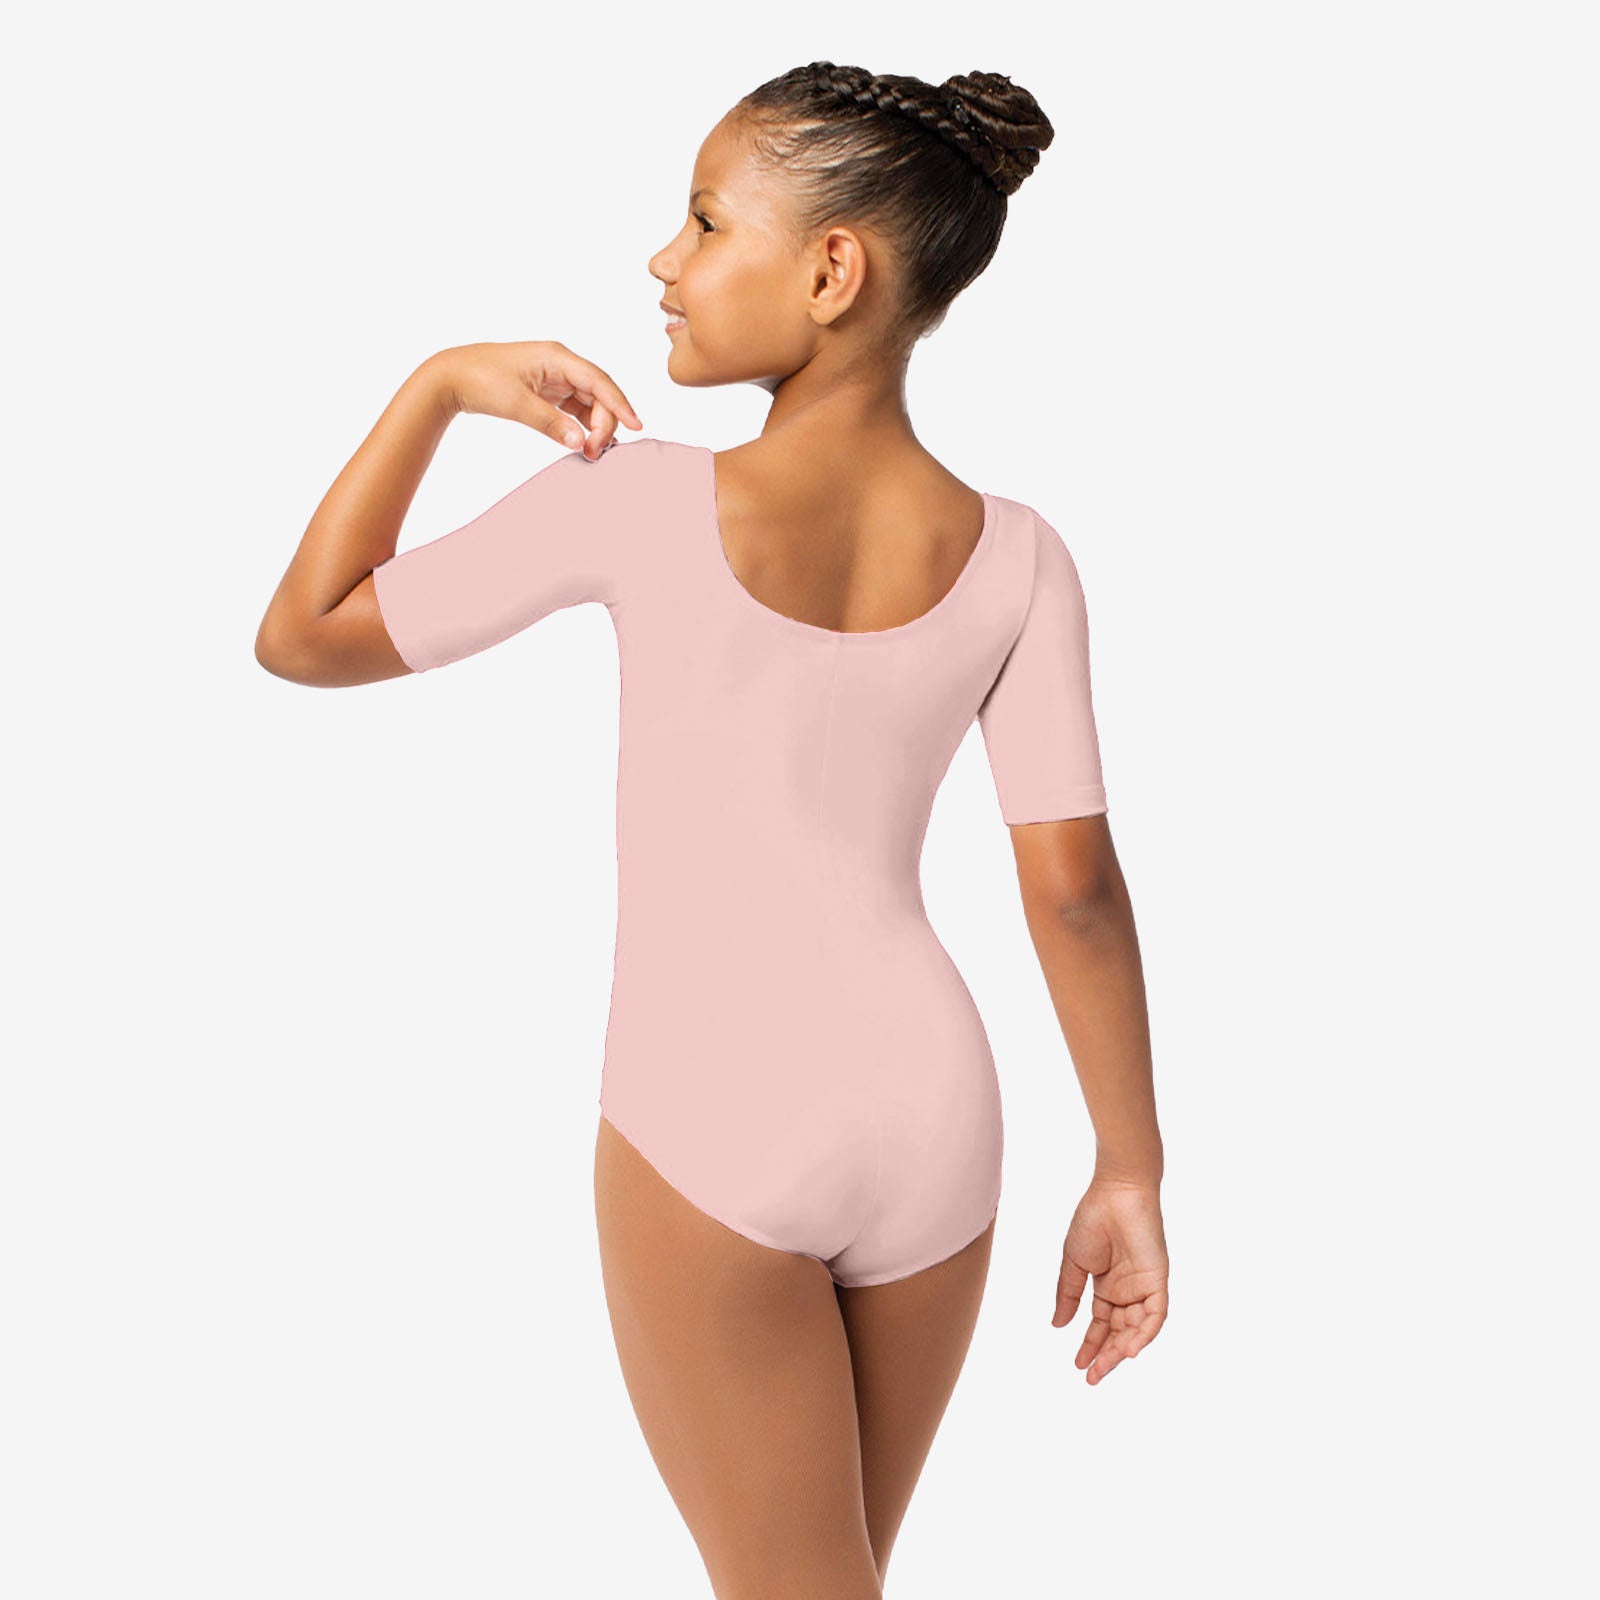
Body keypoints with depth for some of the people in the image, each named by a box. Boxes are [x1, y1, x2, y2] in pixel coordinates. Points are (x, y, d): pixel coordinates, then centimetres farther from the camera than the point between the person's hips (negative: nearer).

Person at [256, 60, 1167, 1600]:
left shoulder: (633, 503, -14)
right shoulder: (1013, 561, -5)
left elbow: (301, 637, -5)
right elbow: (1074, 888, -5)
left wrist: (441, 380, 0)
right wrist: (1130, 1170, 4)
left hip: (706, 1133, -4)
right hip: (931, 1121, 4)